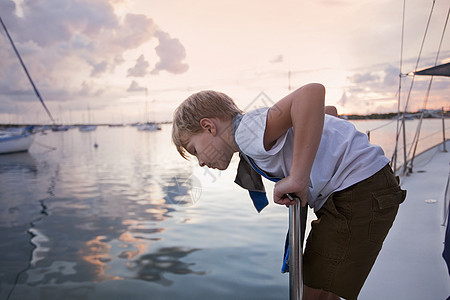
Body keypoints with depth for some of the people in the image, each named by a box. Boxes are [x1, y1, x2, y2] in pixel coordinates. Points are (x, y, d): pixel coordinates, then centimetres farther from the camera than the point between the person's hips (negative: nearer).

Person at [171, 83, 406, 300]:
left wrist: (297, 179, -32)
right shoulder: (261, 129, 13)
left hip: (360, 191, -10)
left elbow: (312, 93, -37)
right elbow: (328, 111, 26)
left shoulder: (248, 131, -18)